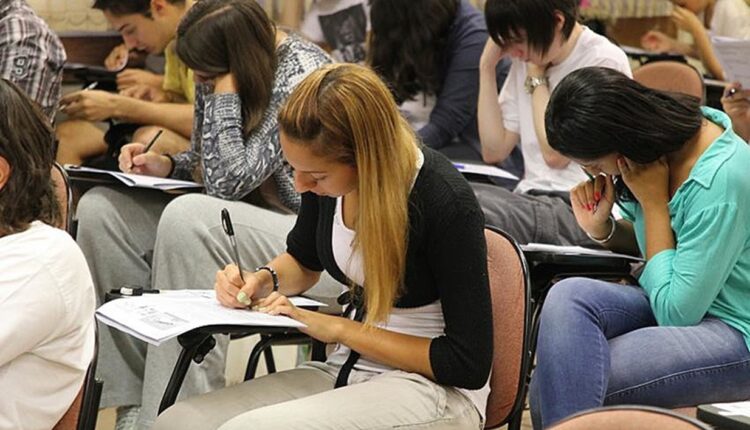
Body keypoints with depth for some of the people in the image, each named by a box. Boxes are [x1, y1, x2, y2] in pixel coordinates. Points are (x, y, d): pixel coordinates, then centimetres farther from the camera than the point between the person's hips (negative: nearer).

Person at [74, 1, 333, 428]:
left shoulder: (300, 78, -21)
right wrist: (165, 165, -3)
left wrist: (225, 89, -22)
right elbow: (208, 164, 18)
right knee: (101, 209, -7)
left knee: (188, 219, -35)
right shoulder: (219, 71, 4)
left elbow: (227, 180, -25)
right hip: (241, 223, 9)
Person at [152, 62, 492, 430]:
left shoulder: (445, 202, -22)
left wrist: (339, 329, -17)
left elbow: (469, 364, -17)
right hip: (348, 370, 7)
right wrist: (264, 279, -3)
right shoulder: (325, 173, -3)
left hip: (434, 389, -6)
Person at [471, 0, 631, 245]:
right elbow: (494, 151, 8)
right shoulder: (527, 59, 12)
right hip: (532, 200, 7)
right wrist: (487, 66, 4)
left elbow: (555, 153, -14)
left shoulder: (603, 62, -9)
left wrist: (536, 76, -5)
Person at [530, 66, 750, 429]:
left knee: (569, 386, -26)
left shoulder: (721, 180, -24)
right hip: (679, 301, 8)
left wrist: (653, 201, -18)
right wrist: (601, 227, -5)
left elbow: (677, 310, -21)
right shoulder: (653, 144, -1)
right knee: (569, 297, -23)